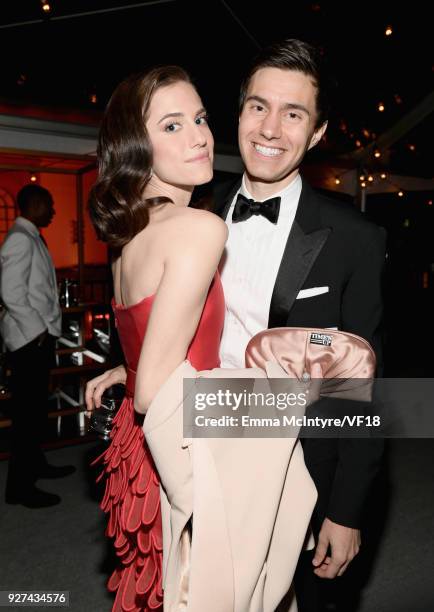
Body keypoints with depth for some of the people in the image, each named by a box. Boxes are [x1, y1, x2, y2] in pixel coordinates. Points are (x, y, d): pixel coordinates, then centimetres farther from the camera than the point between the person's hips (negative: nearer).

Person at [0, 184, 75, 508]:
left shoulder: (33, 238, 16)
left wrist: (47, 331, 13)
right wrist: (38, 332, -17)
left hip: (41, 336, 9)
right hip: (30, 339, -9)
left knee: (37, 407, 18)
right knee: (27, 411, -3)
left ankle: (36, 464, 33)